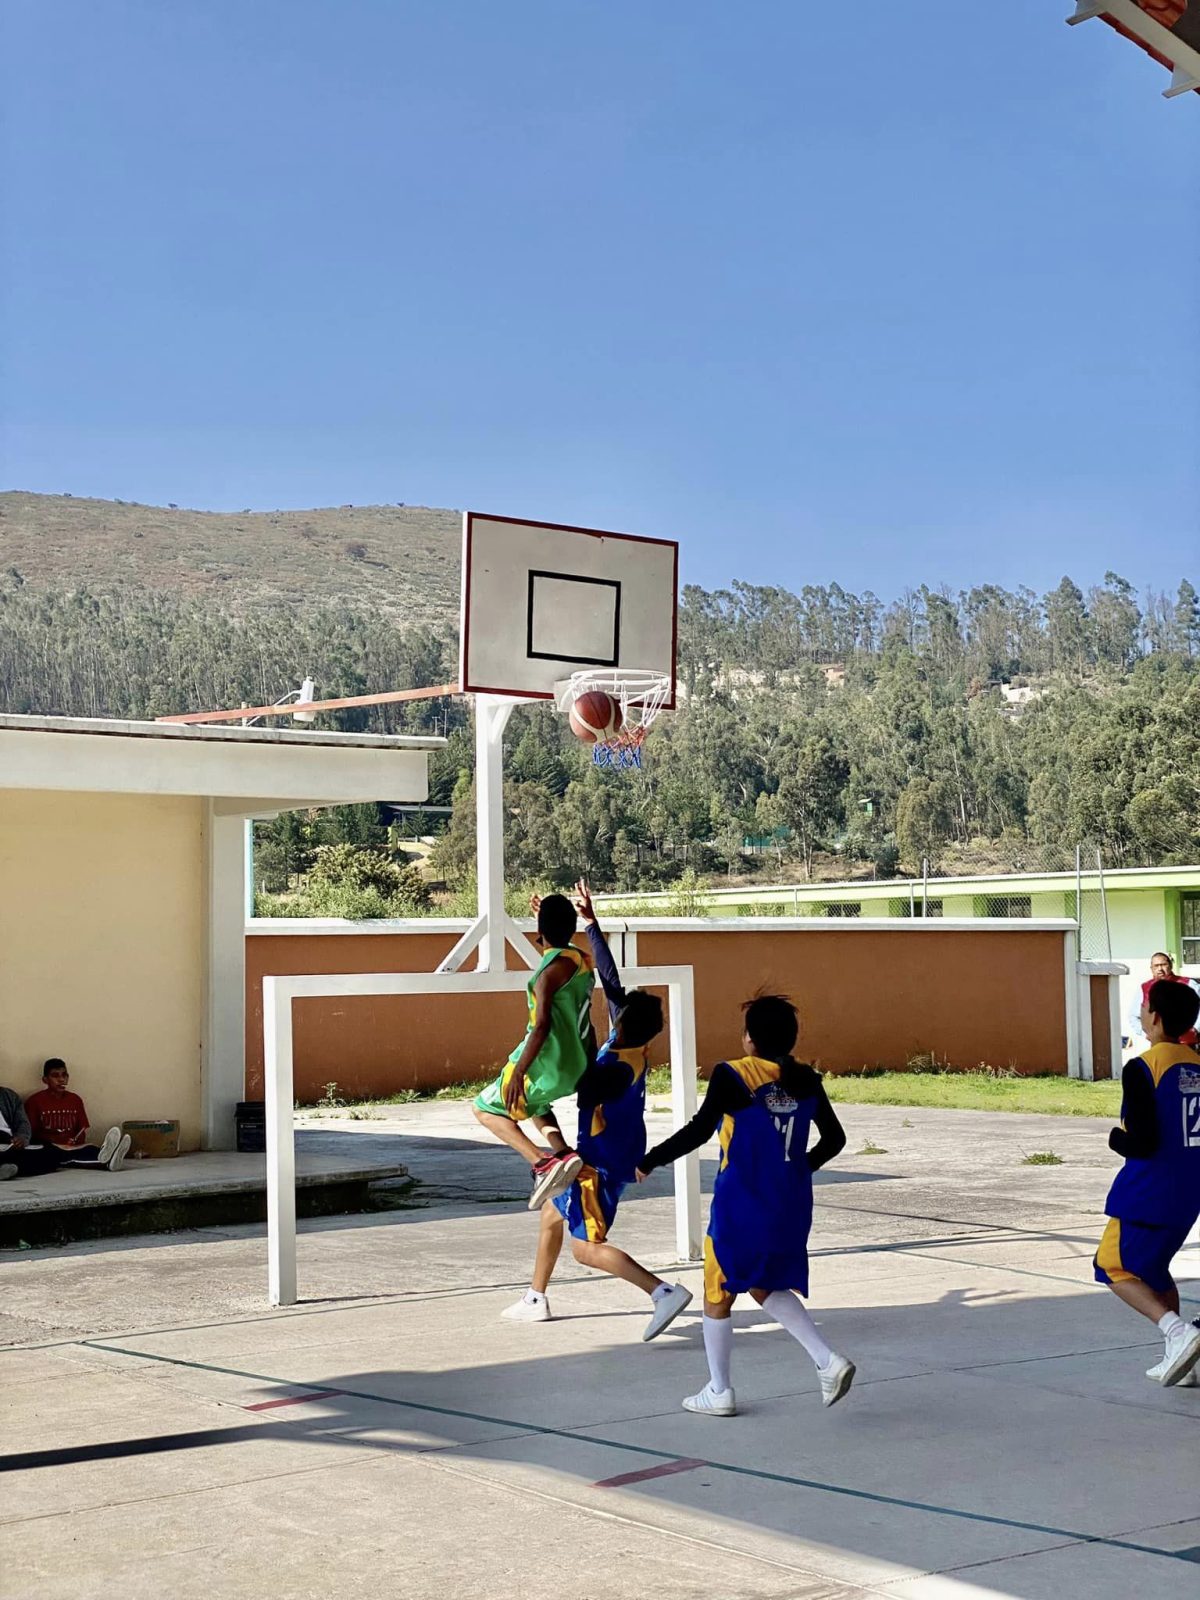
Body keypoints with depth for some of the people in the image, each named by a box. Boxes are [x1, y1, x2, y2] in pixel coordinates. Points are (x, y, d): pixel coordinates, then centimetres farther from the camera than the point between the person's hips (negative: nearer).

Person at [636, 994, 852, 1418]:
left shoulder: (732, 1077, -14)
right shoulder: (806, 1081, 3)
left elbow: (698, 1132, -18)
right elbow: (834, 1139, 12)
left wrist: (648, 1162, -6)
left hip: (741, 1210, -6)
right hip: (791, 1208, 6)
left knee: (718, 1296, 11)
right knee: (769, 1288, 22)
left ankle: (719, 1392, 19)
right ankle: (828, 1361, 6)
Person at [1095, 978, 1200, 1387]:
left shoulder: (1141, 1068, -17)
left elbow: (1141, 1142, -22)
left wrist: (1116, 1138, -1)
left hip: (1148, 1193, -7)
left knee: (1116, 1267, 7)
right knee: (1153, 1267, 22)